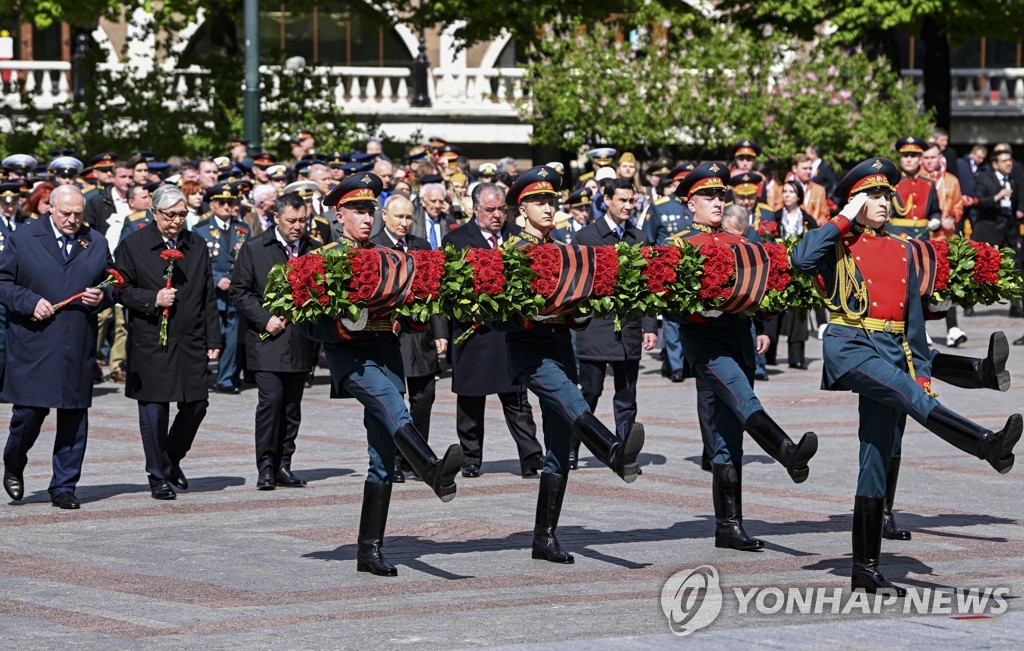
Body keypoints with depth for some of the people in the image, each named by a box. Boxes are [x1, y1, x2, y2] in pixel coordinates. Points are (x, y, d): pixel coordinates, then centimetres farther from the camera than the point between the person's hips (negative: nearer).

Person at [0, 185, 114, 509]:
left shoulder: (96, 244, 11)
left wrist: (101, 297, -4)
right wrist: (30, 302, -13)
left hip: (79, 346, 3)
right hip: (33, 344, -3)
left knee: (74, 418, 3)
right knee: (29, 410, -5)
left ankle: (64, 488, 11)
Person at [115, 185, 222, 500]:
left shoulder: (197, 246, 12)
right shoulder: (132, 245, 0)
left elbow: (208, 296, 13)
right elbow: (121, 290, -1)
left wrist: (213, 339, 9)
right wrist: (153, 299, -16)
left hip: (191, 342, 4)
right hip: (151, 342, -3)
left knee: (196, 406, 2)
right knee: (154, 408, -1)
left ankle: (172, 460, 27)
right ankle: (159, 476, 9)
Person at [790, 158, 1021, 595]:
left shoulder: (902, 251, 19)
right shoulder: (838, 245, 5)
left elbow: (913, 315, 21)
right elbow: (801, 260, -18)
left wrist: (921, 369, 12)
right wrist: (844, 220, -7)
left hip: (892, 352, 5)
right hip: (849, 346, -5)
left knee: (878, 459, 1)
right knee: (908, 396, -32)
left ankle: (866, 568, 0)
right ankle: (988, 446, -52)